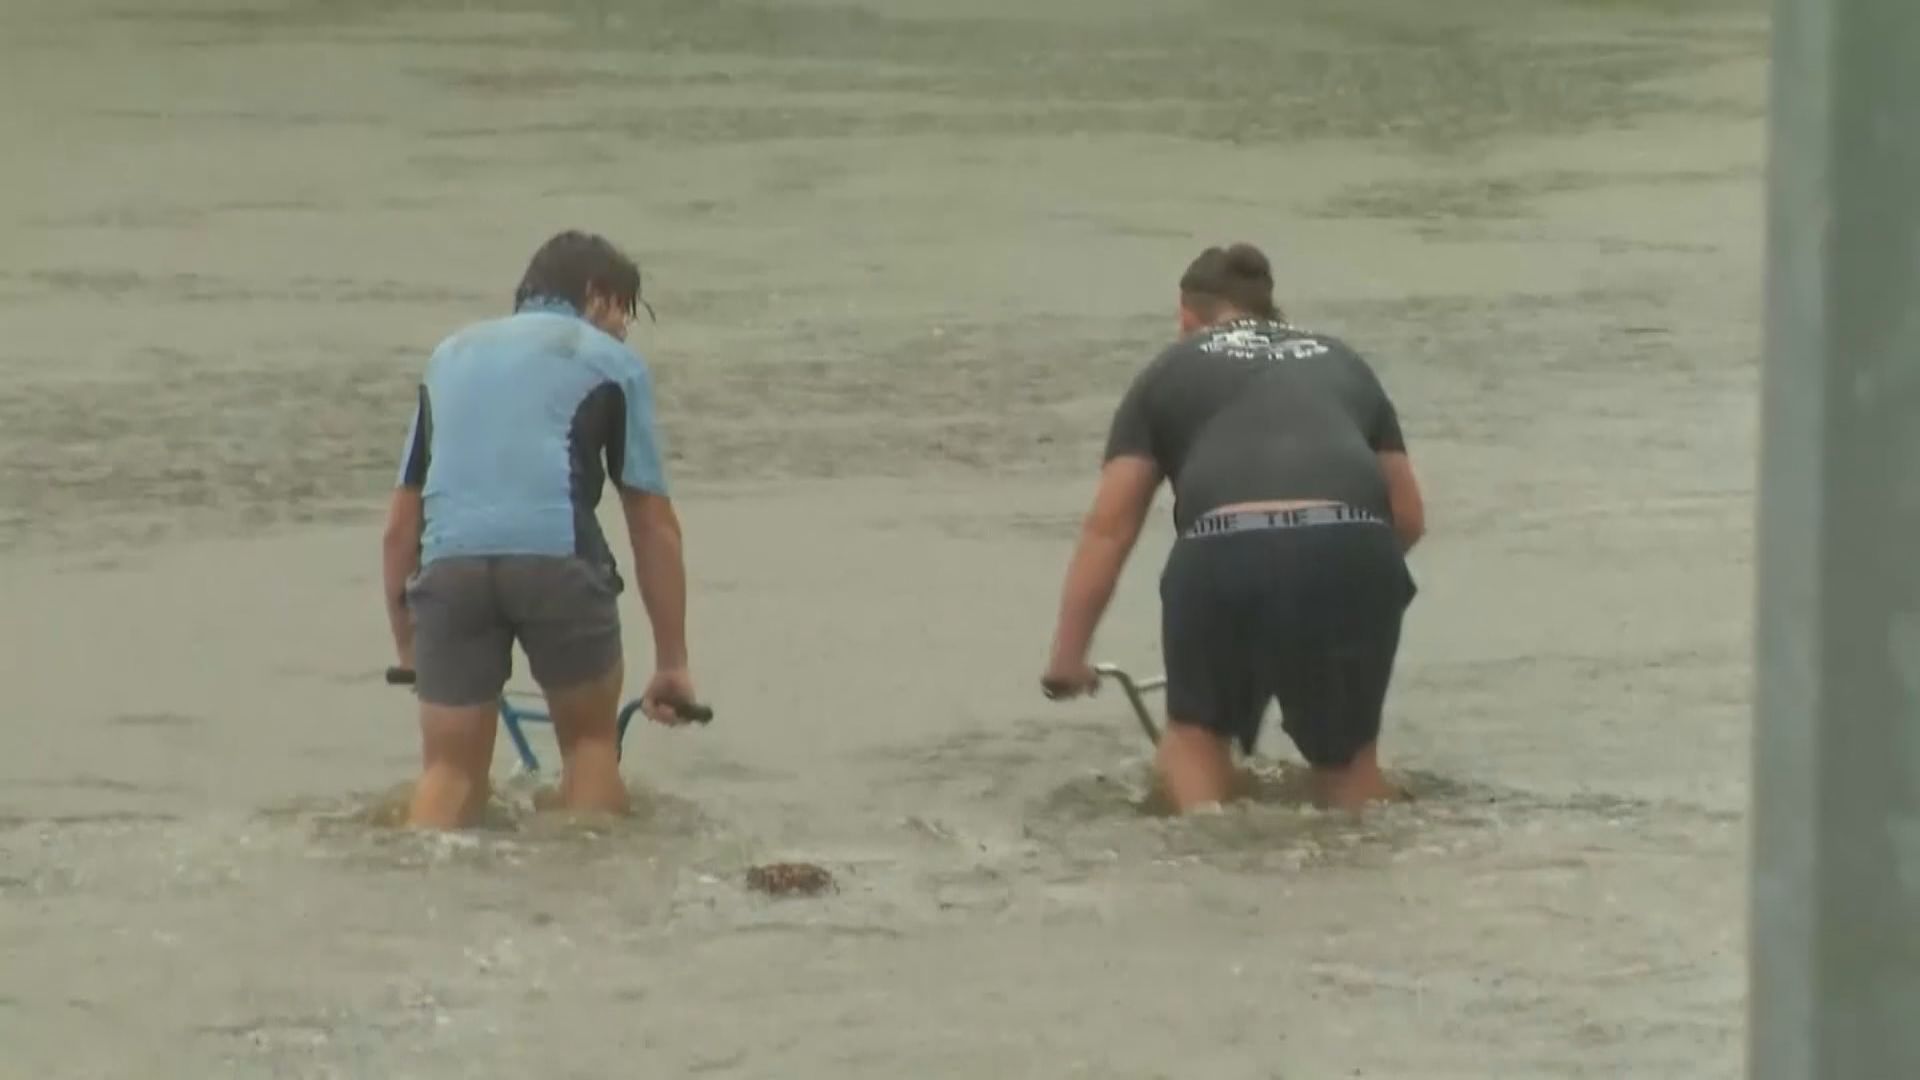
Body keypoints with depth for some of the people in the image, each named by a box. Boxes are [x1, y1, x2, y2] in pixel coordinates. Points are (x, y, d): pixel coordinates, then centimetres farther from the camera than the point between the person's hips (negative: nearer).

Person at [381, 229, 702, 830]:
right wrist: (672, 662, 22)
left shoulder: (452, 355, 30)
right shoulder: (611, 362, 19)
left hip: (449, 562, 3)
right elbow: (655, 526, 17)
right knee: (591, 739, 18)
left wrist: (406, 649, 36)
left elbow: (401, 525, 29)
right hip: (556, 555, -3)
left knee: (450, 769, 11)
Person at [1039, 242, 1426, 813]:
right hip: (1353, 548, 2)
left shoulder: (1169, 373, 25)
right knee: (1347, 755, 21)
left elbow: (1108, 529, 17)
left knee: (1197, 730, 22)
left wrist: (1067, 657, 21)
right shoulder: (1343, 364, 32)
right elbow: (1409, 518, 29)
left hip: (1228, 551, -2)